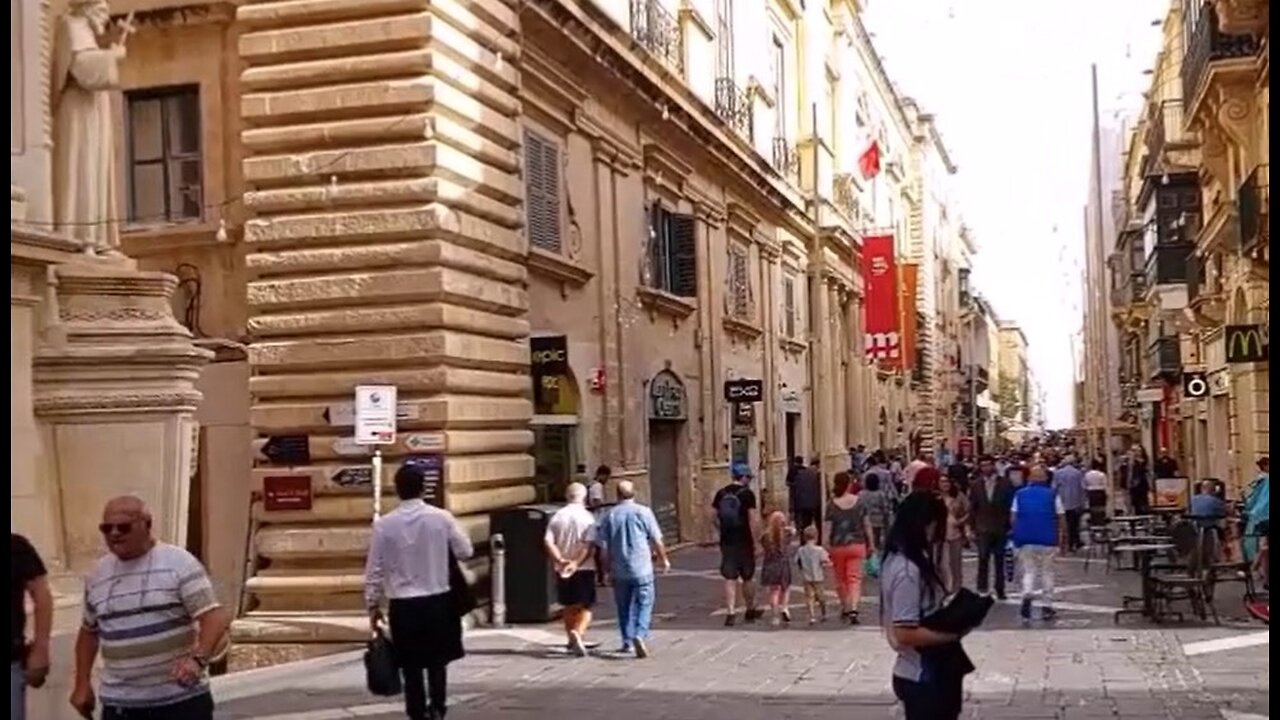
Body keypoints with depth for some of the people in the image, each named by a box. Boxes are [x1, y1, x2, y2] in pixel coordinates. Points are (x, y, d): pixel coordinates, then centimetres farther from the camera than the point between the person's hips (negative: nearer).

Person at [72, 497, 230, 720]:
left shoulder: (179, 563, -9)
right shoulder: (97, 574, 8)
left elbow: (214, 616, -17)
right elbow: (89, 631, 22)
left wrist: (198, 658, -34)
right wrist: (82, 683, 16)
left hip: (182, 698, -4)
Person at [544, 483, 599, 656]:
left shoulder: (557, 516, 4)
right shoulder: (587, 517, -7)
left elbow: (548, 542, -6)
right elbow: (589, 545, -18)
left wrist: (560, 560, -14)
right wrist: (576, 563, -19)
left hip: (562, 569, 4)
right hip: (584, 569, -4)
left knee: (569, 606, 19)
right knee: (586, 607, 0)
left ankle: (571, 641, 30)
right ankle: (577, 632, -25)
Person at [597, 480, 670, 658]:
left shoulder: (609, 516, 1)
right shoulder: (643, 512, -6)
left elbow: (604, 546, 3)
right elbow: (656, 540, -3)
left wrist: (608, 566, 16)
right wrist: (663, 559, 12)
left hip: (619, 570, 3)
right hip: (642, 568, -3)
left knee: (624, 607, 14)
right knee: (644, 603, 3)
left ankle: (627, 643, 19)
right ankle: (640, 635, -16)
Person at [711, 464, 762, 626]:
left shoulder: (721, 493, 5)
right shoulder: (747, 494, -9)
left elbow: (713, 516, 7)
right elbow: (753, 520, -12)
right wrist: (755, 541, -7)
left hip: (726, 541, 3)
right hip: (744, 542, -3)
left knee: (730, 579, 4)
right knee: (748, 578, 12)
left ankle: (730, 613, -5)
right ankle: (750, 611, 26)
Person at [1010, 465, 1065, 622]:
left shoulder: (1020, 494, 5)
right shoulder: (1053, 495, 0)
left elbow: (1014, 517, 2)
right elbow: (1060, 518, -1)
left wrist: (1017, 535, 11)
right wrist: (1060, 537, 10)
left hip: (1026, 539, 1)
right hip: (1048, 539, -1)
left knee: (1029, 571, 7)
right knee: (1046, 572, 11)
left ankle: (1027, 595, -21)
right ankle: (1047, 606, 12)